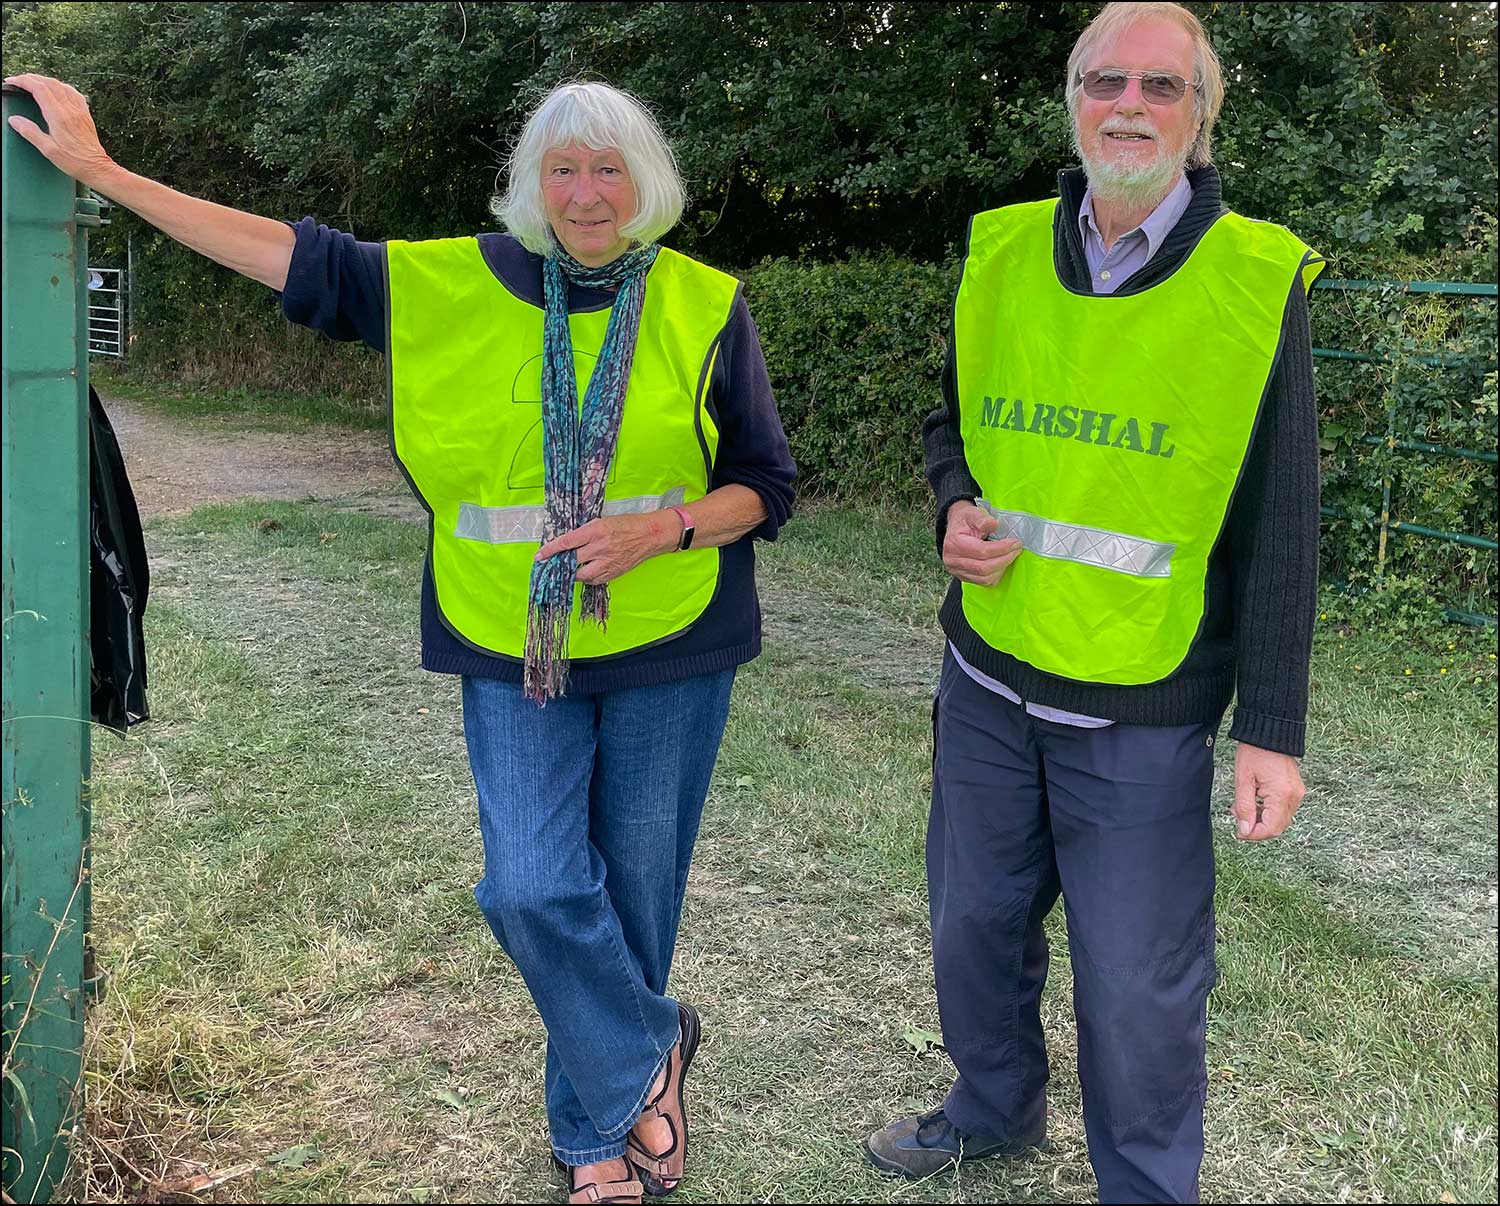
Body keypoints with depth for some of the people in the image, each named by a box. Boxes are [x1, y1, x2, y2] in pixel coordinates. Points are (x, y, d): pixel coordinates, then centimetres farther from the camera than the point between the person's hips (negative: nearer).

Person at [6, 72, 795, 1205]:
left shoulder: (706, 307, -2)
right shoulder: (455, 284, 1)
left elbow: (766, 485, 2)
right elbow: (296, 255, 0)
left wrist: (662, 527, -18)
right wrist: (101, 169, -2)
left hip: (669, 652, 0)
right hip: (515, 651, 1)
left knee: (632, 890, 8)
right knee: (533, 887, -9)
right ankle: (649, 1050, 20)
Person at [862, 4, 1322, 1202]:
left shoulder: (1258, 281, -9)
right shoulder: (1002, 253, 1)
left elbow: (1277, 530, -7)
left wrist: (1273, 729, -9)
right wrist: (956, 509, -7)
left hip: (1143, 713, -4)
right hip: (987, 680, 4)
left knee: (1138, 986, 5)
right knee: (974, 924, 19)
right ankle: (997, 1108, 46)